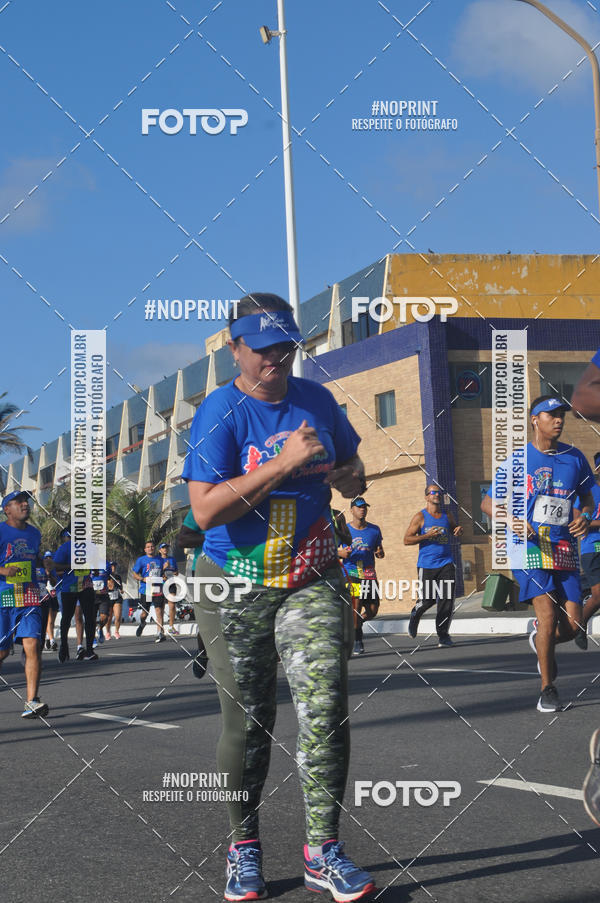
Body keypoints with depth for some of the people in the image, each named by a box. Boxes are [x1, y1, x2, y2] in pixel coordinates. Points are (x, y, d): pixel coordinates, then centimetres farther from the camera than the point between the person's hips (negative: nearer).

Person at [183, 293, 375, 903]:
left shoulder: (316, 400, 6)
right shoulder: (220, 411, -9)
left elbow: (350, 465, 23)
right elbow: (205, 509, -21)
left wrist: (350, 477, -2)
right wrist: (283, 464, -25)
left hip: (313, 583, 3)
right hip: (236, 589, -3)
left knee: (325, 706, -10)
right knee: (246, 723, 5)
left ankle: (322, 851, -2)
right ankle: (244, 847, 22)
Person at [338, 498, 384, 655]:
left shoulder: (374, 529, 9)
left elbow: (379, 550, 18)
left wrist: (380, 553, -5)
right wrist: (342, 553, -15)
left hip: (369, 575, 3)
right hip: (350, 574, -3)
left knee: (372, 611, 2)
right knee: (355, 606, -15)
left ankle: (355, 624, 33)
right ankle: (357, 641, -1)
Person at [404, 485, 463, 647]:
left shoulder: (447, 516, 12)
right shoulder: (420, 517, -1)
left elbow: (454, 532, 29)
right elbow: (407, 539, -4)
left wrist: (459, 531, 4)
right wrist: (427, 535, -15)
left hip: (446, 563, 3)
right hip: (426, 565, -3)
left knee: (447, 600, -7)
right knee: (427, 599, -3)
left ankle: (443, 634, 2)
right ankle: (415, 615, 31)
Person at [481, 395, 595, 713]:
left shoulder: (575, 458, 9)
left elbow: (587, 496, 23)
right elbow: (488, 502, 3)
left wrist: (585, 517, 0)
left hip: (564, 549, 4)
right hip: (529, 547, -4)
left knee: (572, 624, -3)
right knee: (547, 614, -17)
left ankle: (541, 641, 33)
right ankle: (547, 690, -2)